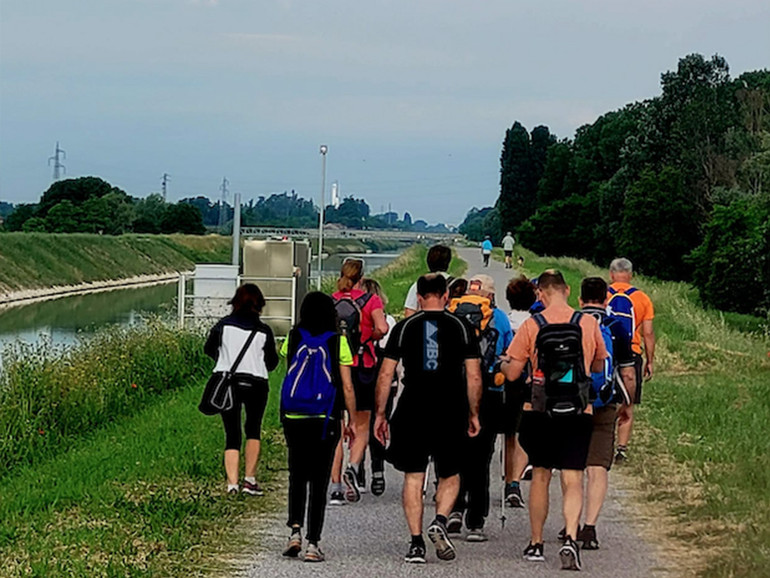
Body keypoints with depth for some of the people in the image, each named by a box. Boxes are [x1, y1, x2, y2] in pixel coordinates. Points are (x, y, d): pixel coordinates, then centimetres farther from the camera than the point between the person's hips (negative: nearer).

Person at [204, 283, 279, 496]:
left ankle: (232, 482, -10)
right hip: (256, 384, -1)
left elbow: (208, 349, 8)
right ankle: (250, 479, 11)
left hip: (227, 382, 1)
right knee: (253, 430, 18)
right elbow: (272, 362, 3)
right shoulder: (264, 331, -4)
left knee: (232, 434, 4)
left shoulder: (224, 325, -3)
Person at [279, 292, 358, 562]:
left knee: (297, 477, 16)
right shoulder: (338, 342, -4)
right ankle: (312, 543, 1)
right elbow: (347, 387, -3)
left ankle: (295, 530, -2)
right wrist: (352, 420, 5)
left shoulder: (293, 338, 0)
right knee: (319, 481, 5)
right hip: (325, 419, -1)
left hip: (293, 418, 2)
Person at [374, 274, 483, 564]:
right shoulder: (461, 327, 3)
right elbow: (474, 377, 2)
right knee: (450, 475, 16)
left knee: (413, 477, 8)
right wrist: (473, 414, 13)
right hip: (451, 414, 0)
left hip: (412, 412, 0)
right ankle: (440, 521, -7)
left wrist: (380, 414, 9)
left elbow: (385, 375, 2)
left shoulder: (404, 328, 4)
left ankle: (416, 543, 3)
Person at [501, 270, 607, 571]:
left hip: (540, 411, 0)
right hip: (578, 413, 0)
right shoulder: (588, 323, 0)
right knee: (573, 480, 1)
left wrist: (504, 363, 19)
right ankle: (570, 538, -20)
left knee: (540, 475, 14)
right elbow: (598, 365, 14)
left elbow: (512, 373, -3)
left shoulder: (531, 326, -5)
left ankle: (536, 544, 22)